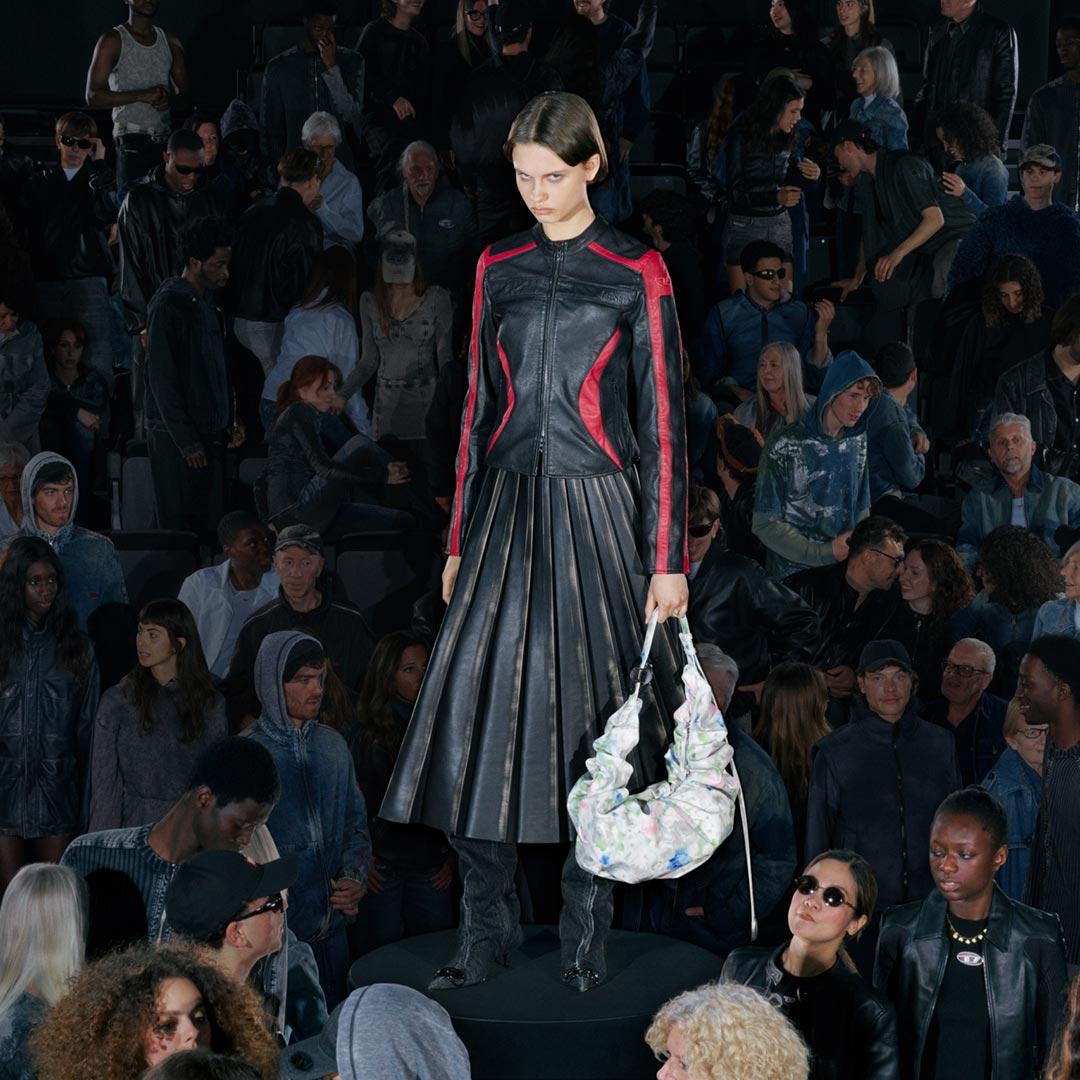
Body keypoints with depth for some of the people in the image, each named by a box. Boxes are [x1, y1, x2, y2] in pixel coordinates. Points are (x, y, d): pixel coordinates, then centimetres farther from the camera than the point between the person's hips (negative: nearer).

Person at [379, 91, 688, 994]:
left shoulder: (637, 274, -2)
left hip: (596, 510, -3)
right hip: (507, 507, 4)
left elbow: (663, 419, -2)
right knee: (481, 709, -3)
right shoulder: (499, 268, 10)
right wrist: (461, 540, 12)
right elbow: (480, 404, 14)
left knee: (589, 711, -1)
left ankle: (586, 932, 12)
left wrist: (668, 559, -6)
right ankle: (487, 927, 7)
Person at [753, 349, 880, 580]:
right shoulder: (785, 446, -11)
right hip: (793, 574, -5)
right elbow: (764, 524, -11)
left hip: (847, 569, 5)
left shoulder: (857, 443, 8)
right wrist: (826, 553, -15)